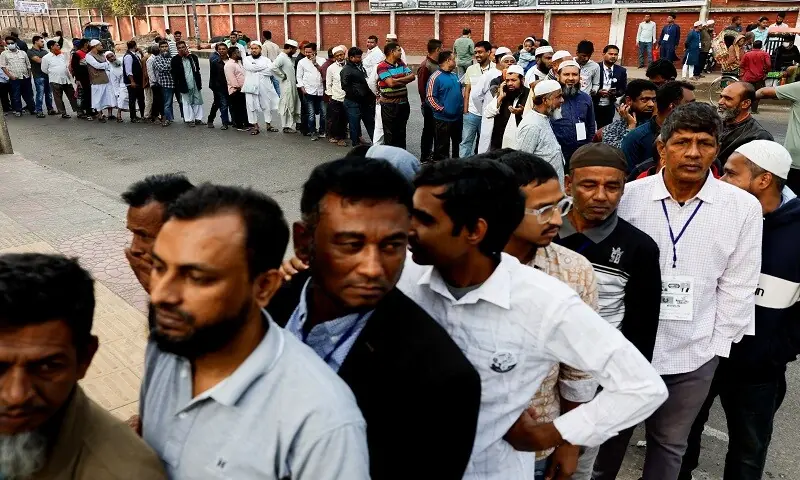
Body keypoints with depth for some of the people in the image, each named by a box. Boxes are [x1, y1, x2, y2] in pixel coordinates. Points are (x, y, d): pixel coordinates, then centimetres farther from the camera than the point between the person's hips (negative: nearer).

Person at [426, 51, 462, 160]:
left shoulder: (454, 75, 12)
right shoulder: (435, 77, -13)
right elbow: (430, 97, -17)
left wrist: (462, 107, 13)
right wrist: (442, 110, -20)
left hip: (458, 117, 8)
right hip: (443, 119, -8)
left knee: (457, 143, 18)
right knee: (442, 145, 0)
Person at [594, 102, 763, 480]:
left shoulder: (744, 208, -8)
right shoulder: (629, 196, -9)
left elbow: (737, 286, -2)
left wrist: (718, 346, -1)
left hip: (693, 354, 0)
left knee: (669, 444, 20)